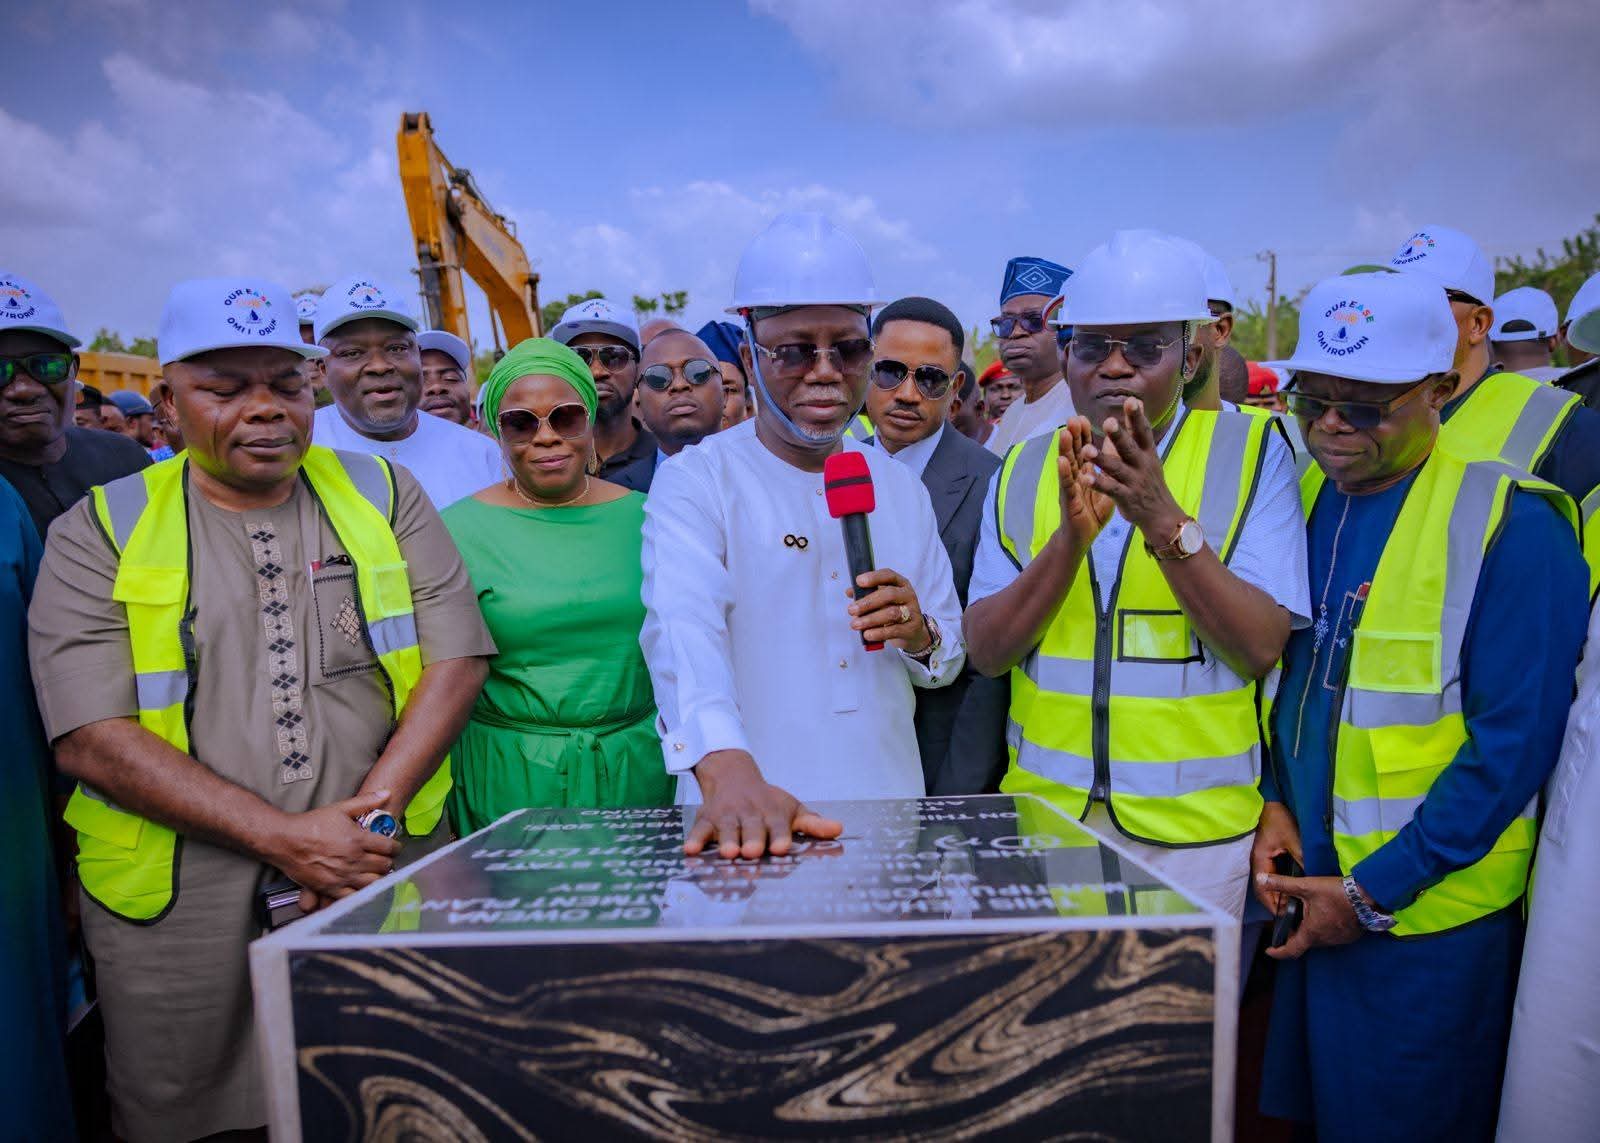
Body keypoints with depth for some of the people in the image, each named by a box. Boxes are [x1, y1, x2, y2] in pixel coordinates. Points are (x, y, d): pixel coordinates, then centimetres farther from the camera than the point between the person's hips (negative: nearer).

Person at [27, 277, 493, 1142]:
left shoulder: (384, 495, 3)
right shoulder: (100, 532, -1)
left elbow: (456, 663, -2)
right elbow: (91, 738, -10)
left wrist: (370, 814, -14)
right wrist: (285, 837, -18)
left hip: (386, 885, 1)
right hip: (178, 908, -1)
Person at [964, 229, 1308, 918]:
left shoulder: (1250, 452, -4)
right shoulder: (1026, 469, 4)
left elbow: (1261, 647, -12)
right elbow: (986, 651, -5)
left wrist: (1164, 519, -24)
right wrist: (1072, 536, -20)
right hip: (1046, 811, 2)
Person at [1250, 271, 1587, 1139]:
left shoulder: (1512, 523, -14)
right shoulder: (1299, 499, 3)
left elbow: (1514, 740, -16)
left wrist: (1375, 890, -15)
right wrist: (1269, 801, -3)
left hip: (1425, 917, -5)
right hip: (1307, 892, 6)